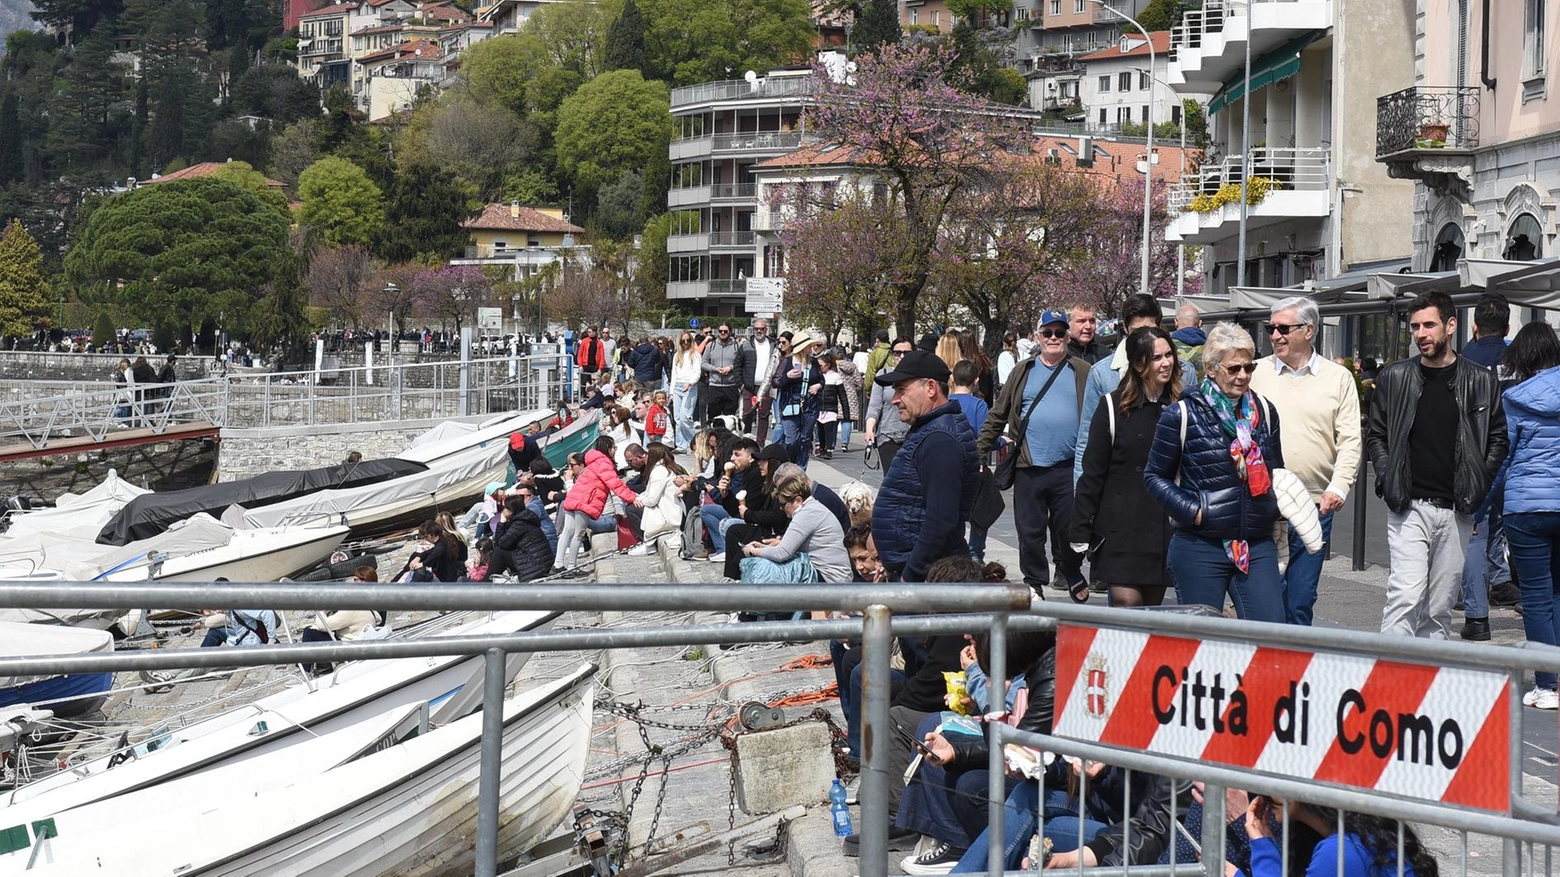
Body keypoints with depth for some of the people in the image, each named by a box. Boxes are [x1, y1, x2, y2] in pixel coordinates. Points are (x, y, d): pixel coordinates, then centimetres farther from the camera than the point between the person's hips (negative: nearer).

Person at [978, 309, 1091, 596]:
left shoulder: (1083, 373, 6)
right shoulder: (1024, 371, 11)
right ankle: (1033, 581, 18)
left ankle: (1069, 571, 28)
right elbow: (997, 416, 11)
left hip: (1068, 467, -1)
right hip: (1029, 467, 1)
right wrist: (979, 454, 6)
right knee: (1030, 530, 5)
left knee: (1069, 528, 5)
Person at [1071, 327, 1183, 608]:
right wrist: (1081, 532, -4)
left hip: (1165, 529, 3)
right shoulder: (1113, 406, -1)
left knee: (1153, 606, 8)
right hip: (1122, 528, -3)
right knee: (1126, 602, -13)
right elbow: (1092, 472, -1)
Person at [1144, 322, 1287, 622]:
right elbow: (1155, 476, 2)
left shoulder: (1264, 412, 10)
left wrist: (1275, 509, 3)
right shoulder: (1182, 415, -4)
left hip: (1258, 546, 3)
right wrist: (1192, 511, -11)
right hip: (1200, 549, -3)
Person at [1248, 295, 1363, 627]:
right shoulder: (1255, 373, 6)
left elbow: (1350, 440, 4)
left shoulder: (1338, 378, 7)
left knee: (1301, 599, 6)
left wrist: (1338, 487, -10)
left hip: (1315, 506, 1)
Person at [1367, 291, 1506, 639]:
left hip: (1457, 510, 1)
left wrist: (1478, 488, 0)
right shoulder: (1394, 378, 5)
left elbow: (1498, 439, 10)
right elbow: (1376, 435, 12)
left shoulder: (1480, 381, 5)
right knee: (1406, 595, -14)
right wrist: (1389, 481, -1)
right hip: (1408, 508, -1)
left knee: (1441, 604, 7)